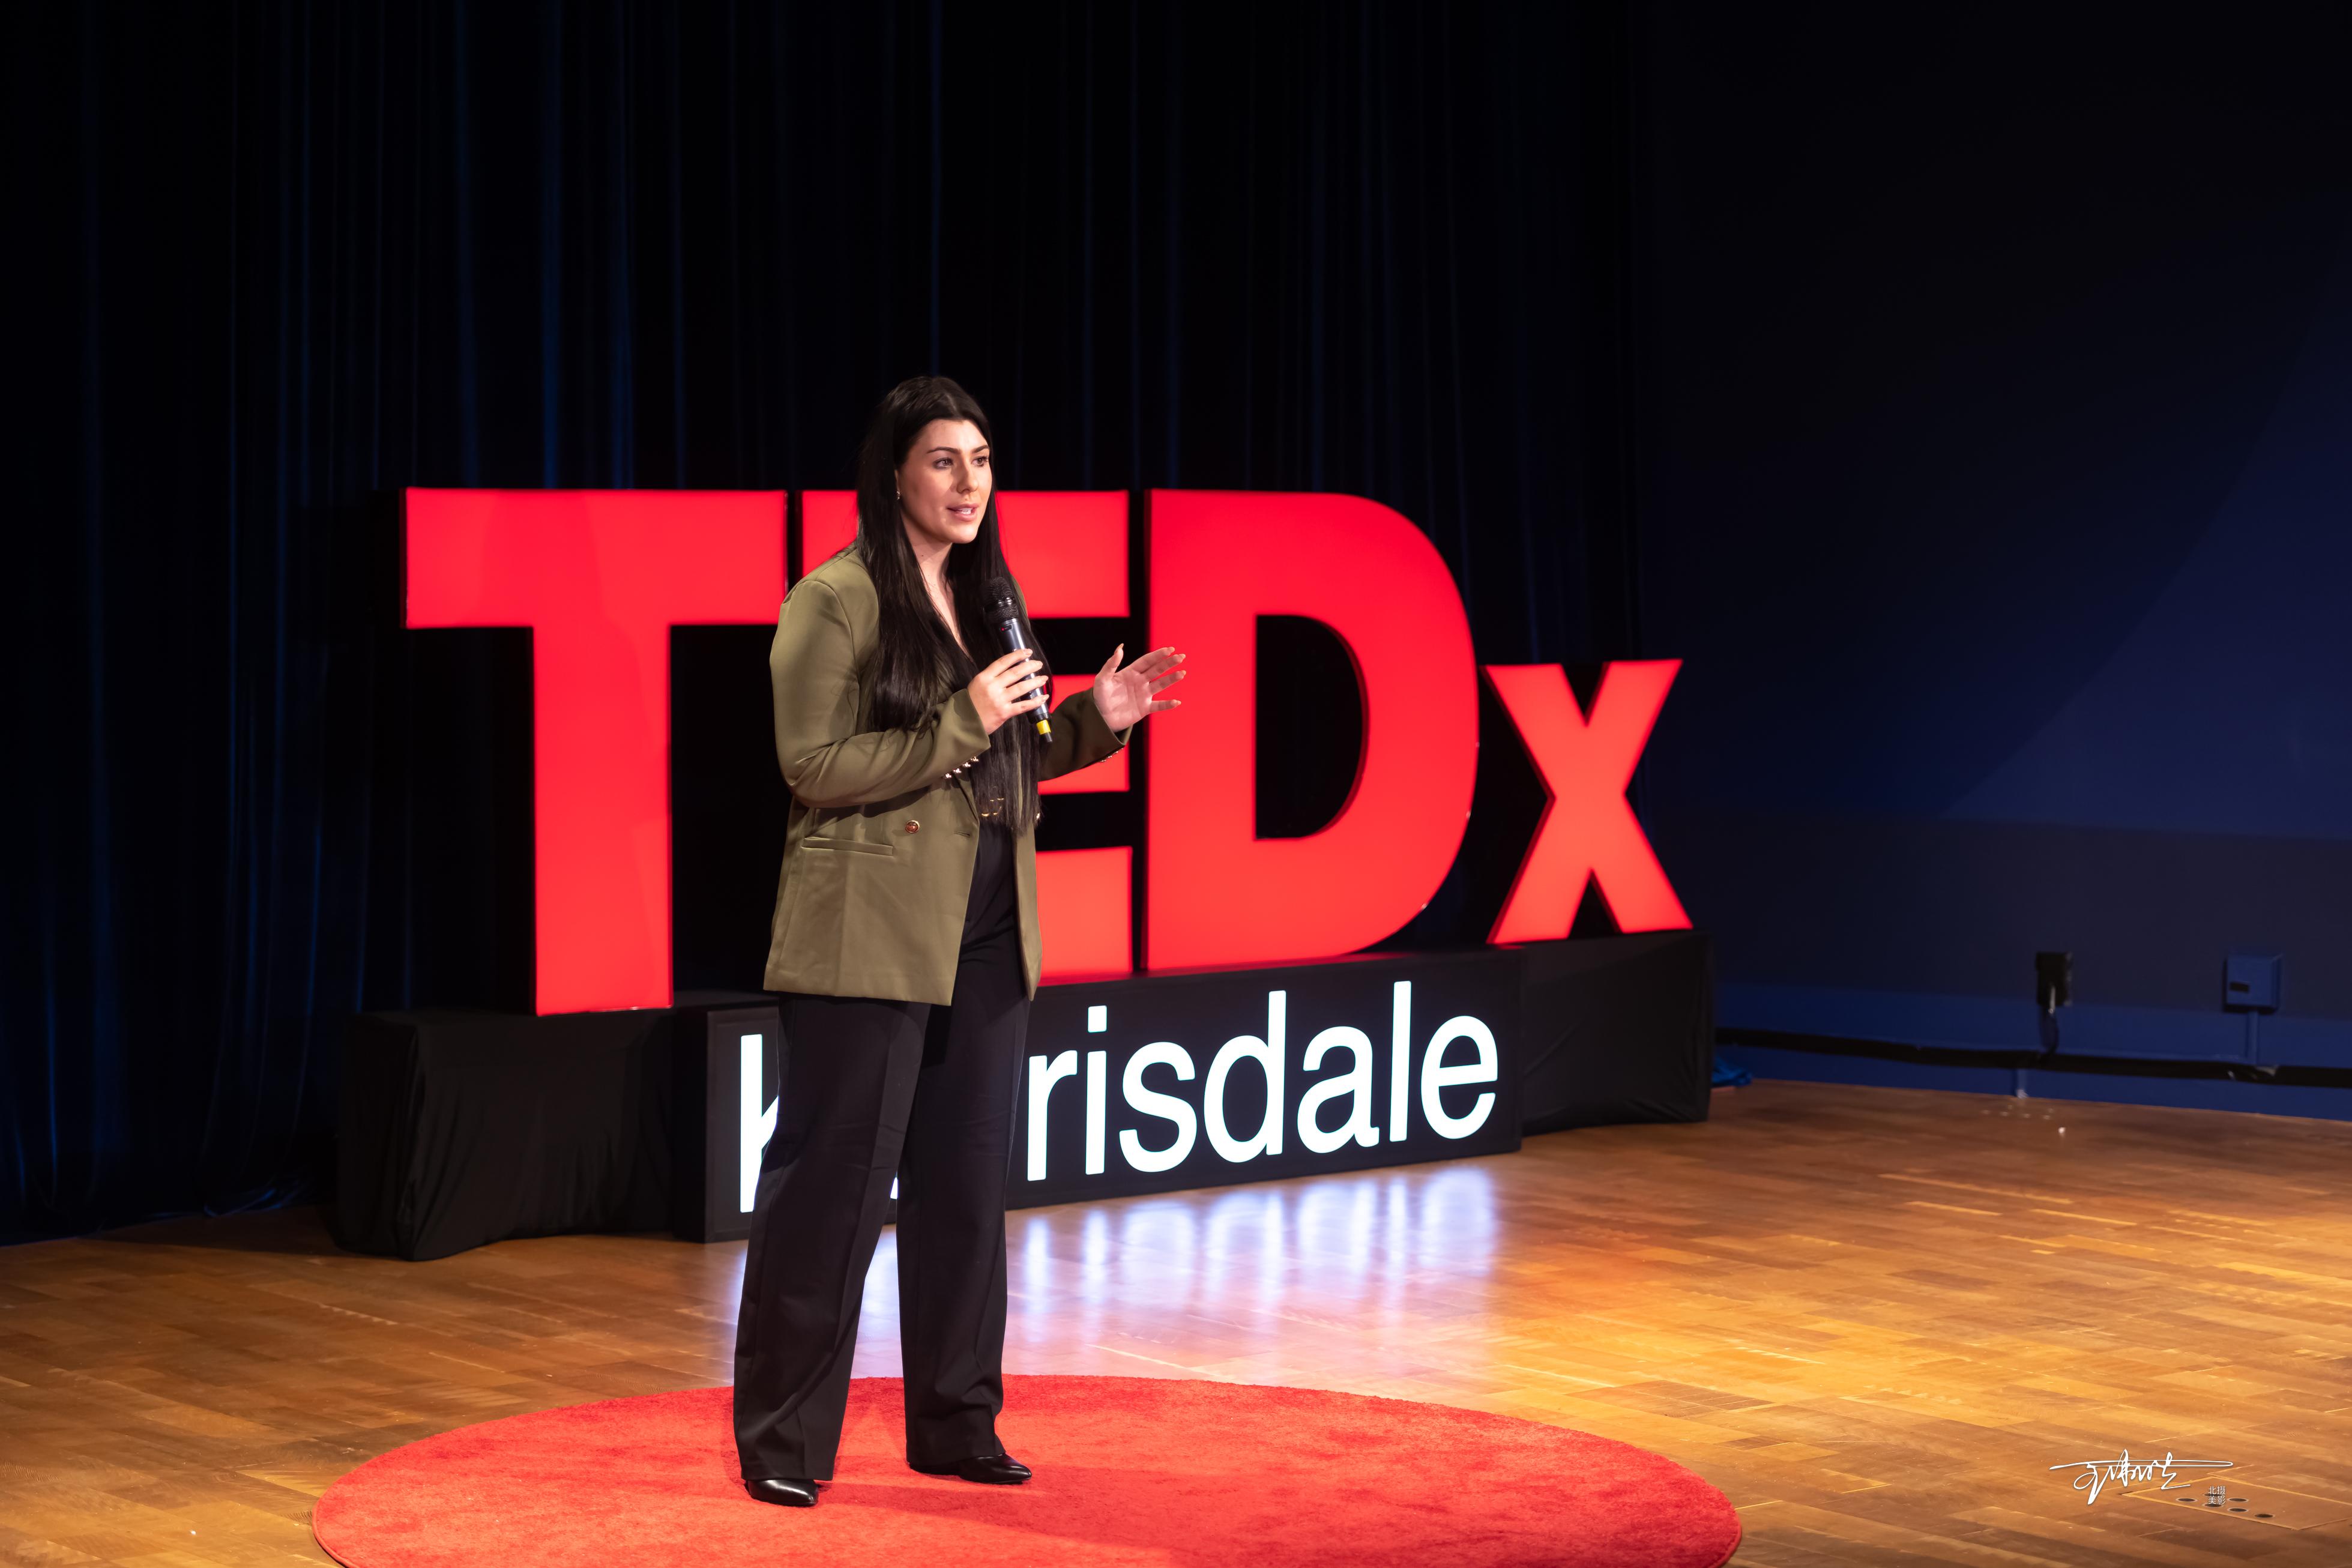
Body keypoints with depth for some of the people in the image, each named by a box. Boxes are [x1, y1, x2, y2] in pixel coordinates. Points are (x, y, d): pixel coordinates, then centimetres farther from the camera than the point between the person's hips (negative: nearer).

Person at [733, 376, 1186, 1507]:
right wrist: (963, 723, -19)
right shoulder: (836, 600, -9)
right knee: (834, 1179, -3)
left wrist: (1094, 720, 3)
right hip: (870, 939, -7)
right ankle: (784, 1439, 6)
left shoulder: (986, 594, 14)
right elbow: (813, 766, -14)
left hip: (984, 941, 7)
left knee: (967, 1180, 11)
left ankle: (954, 1423, 21)